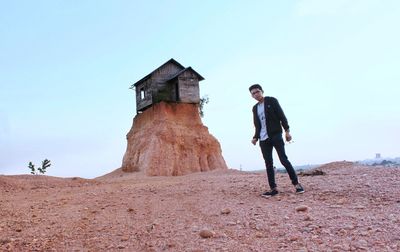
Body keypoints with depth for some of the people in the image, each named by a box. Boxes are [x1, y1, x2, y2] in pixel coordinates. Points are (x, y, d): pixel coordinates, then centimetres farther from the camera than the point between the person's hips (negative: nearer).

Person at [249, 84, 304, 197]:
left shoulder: (271, 101, 2)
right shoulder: (255, 108, 16)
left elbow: (281, 116, -3)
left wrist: (287, 130, -12)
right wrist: (255, 137, 5)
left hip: (275, 135, -5)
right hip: (263, 139, 5)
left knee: (284, 159, -8)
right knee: (268, 164, 1)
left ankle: (296, 183, 3)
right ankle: (273, 188, 4)